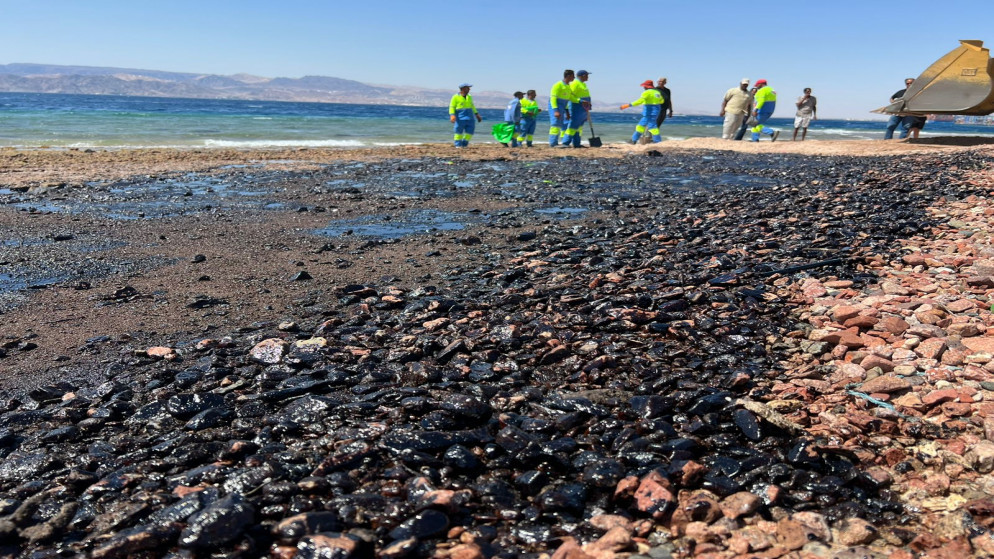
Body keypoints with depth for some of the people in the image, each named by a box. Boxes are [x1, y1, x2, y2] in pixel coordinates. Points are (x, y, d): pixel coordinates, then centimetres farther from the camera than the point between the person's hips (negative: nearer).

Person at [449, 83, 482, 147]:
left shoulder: (469, 97, 14)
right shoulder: (456, 97, -4)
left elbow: (472, 106, 24)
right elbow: (452, 107, -6)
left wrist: (477, 115, 22)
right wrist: (452, 115, -21)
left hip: (469, 118, 5)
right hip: (460, 118, -5)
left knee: (470, 131, -1)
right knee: (458, 132, -3)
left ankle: (464, 144, 11)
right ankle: (458, 145, 8)